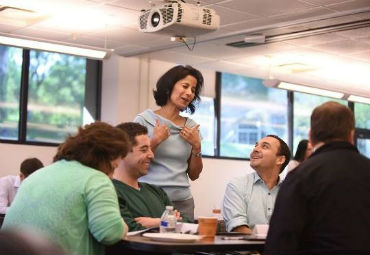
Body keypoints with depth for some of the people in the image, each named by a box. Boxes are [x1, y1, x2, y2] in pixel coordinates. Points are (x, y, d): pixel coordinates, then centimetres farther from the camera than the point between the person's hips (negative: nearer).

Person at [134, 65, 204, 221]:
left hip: (183, 202, 3)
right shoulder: (144, 120, -2)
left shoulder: (191, 127, 9)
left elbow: (194, 175, 12)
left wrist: (196, 147, -2)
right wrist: (155, 141, -14)